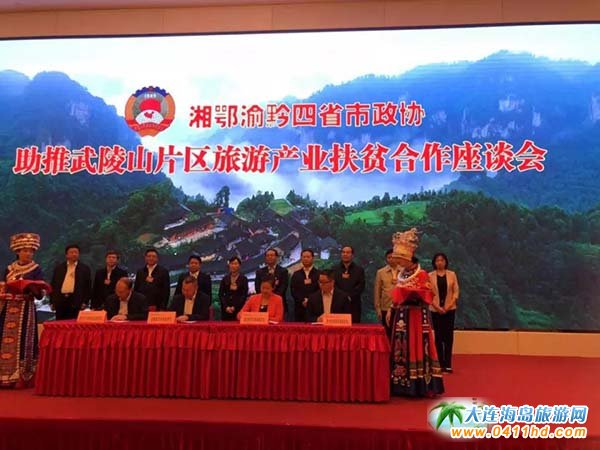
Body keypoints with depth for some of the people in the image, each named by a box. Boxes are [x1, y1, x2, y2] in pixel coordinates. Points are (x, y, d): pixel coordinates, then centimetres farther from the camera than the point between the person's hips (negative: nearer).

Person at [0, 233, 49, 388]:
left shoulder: (36, 270, -1)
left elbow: (40, 295, -6)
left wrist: (34, 289, -25)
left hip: (25, 310, -4)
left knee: (22, 341, -5)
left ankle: (21, 378, 1)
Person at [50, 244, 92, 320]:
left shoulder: (85, 269, 6)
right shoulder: (59, 268, 13)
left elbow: (88, 287, 3)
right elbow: (53, 285, 13)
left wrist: (85, 302, -5)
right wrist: (52, 302, 6)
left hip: (76, 302, -3)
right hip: (60, 301, 3)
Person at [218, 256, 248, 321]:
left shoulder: (243, 279, 3)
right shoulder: (225, 279, 10)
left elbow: (244, 295, -2)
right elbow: (220, 294, 7)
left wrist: (235, 307, -11)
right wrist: (226, 307, -7)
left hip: (238, 309, -2)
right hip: (226, 309, 2)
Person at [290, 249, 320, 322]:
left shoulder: (318, 274, 6)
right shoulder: (296, 274, 13)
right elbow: (293, 291, 5)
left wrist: (309, 300, -11)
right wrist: (302, 301, -9)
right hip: (299, 309, 2)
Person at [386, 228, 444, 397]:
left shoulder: (422, 274, -10)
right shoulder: (402, 274, 13)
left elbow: (427, 296, -14)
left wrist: (413, 291, -25)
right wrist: (391, 310, 12)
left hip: (416, 315, -7)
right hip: (401, 315, 7)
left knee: (415, 347, -6)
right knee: (400, 348, 7)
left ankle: (418, 385, 1)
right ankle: (402, 385, 15)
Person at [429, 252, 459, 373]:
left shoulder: (452, 274, 2)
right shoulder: (430, 276, 0)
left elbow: (456, 292, 1)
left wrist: (448, 306, -10)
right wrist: (437, 307, -11)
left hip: (450, 309, 0)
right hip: (435, 310, 0)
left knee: (448, 336, 0)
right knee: (438, 336, 2)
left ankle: (448, 364, 4)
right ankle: (440, 364, 8)